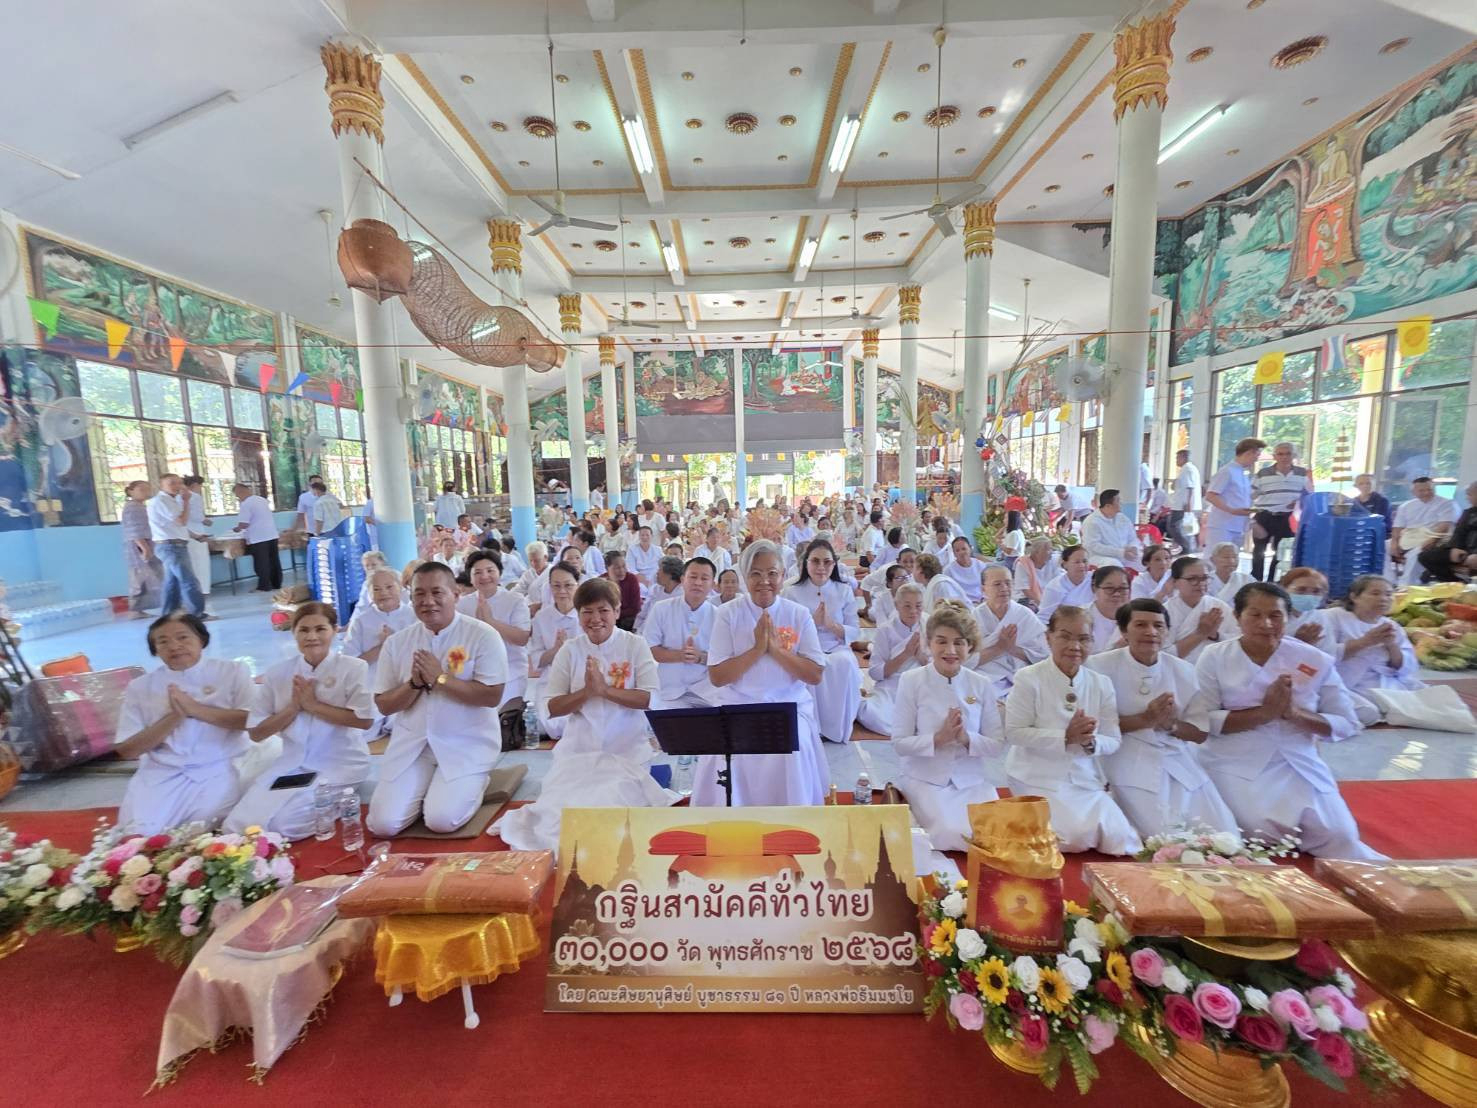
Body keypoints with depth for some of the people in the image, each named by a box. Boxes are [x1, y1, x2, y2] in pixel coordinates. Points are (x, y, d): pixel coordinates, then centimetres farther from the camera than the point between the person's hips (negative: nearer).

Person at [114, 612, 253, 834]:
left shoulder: (232, 671, 2)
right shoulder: (140, 687, 8)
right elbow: (126, 750, 4)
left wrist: (195, 709, -16)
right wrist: (173, 717, -12)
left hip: (219, 771, -2)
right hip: (160, 775, 3)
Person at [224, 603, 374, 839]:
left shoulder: (353, 668, -7)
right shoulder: (277, 674, 4)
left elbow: (364, 720, -15)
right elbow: (256, 733, 5)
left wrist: (313, 705, -15)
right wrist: (293, 708, -11)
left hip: (341, 764, -4)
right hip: (292, 764, 5)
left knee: (283, 824, -18)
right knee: (239, 826, -10)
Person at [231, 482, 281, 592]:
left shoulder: (246, 504, -12)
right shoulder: (262, 499, 13)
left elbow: (243, 524, -16)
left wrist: (236, 529, 4)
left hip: (258, 538, -8)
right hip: (272, 535, 8)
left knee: (261, 564, 0)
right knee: (273, 561, 11)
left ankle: (264, 587, 5)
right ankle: (276, 584, 17)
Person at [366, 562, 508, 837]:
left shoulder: (483, 635, -12)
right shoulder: (396, 642, 2)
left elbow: (491, 697, -16)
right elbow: (384, 705, 5)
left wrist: (440, 678, -20)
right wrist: (415, 683, -15)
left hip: (467, 745, -4)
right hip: (411, 743, 4)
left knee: (441, 821, -16)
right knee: (383, 824, -6)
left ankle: (473, 785, 16)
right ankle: (425, 790, 24)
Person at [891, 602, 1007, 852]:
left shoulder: (981, 684, -3)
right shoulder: (911, 680, -11)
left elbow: (997, 745, 0)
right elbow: (899, 742, -10)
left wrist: (966, 739, -20)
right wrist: (938, 739, -25)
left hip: (972, 780, 3)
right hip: (925, 780, -3)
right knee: (952, 837, -22)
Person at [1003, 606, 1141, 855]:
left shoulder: (1102, 683, 3)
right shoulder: (1028, 678, -13)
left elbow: (1113, 741, 3)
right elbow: (1014, 733, -15)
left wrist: (1090, 742, -20)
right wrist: (1065, 737, -24)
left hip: (1087, 780, 5)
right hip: (1040, 778, -5)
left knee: (1119, 839, -7)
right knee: (1076, 835, -19)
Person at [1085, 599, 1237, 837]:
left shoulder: (1185, 671, 6)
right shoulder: (1100, 666, -8)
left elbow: (1200, 733, 9)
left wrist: (1171, 724, -13)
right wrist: (1145, 719, -19)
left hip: (1179, 763, 5)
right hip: (1131, 766, -5)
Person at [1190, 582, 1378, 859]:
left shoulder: (1316, 661, 2)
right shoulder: (1215, 658, -6)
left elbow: (1346, 724, 3)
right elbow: (1199, 721, -11)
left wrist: (1294, 713, -16)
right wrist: (1264, 713, -21)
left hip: (1301, 768, 3)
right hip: (1237, 768, -3)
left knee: (1339, 838, -11)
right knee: (1267, 834, -21)